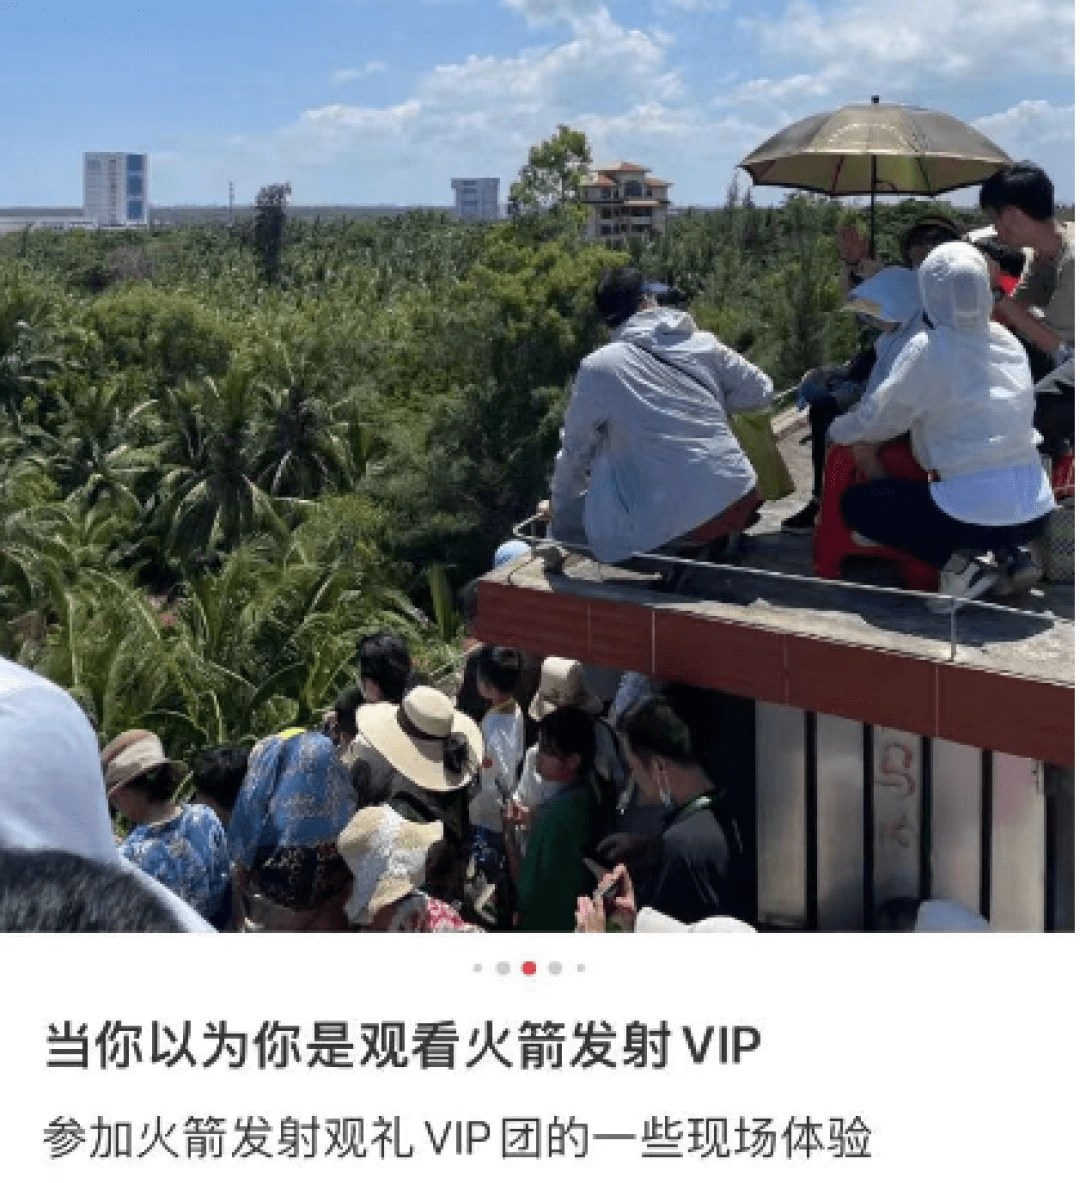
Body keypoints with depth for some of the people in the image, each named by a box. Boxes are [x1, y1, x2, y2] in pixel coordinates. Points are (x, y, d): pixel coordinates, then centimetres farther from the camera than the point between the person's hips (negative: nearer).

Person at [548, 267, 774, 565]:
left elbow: (576, 451, 7)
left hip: (678, 525, -5)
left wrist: (558, 507, 23)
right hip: (740, 501, 5)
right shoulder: (703, 343, 5)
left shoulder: (598, 367, -3)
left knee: (564, 524, 14)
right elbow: (761, 392, 13)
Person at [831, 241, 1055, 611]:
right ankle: (1011, 556, 13)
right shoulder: (1010, 343, 8)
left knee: (856, 502, 12)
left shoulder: (928, 349, -10)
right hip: (1036, 510, 7)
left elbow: (879, 417, -3)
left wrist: (837, 431, 20)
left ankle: (959, 566, -3)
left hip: (976, 515, -7)